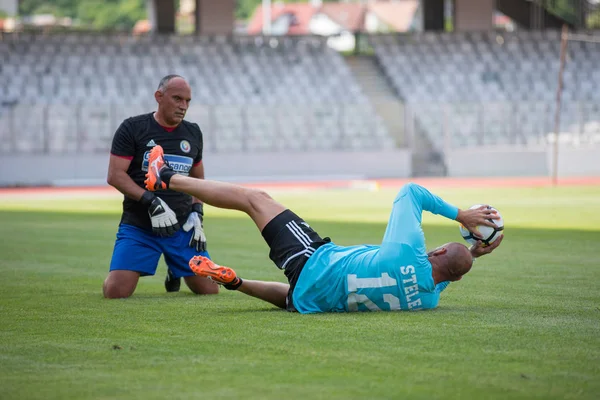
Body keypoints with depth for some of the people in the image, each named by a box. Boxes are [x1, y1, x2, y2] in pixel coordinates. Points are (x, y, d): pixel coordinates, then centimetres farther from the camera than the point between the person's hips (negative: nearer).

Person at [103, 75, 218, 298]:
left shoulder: (193, 134, 11)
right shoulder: (133, 129, -3)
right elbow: (115, 175, -10)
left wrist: (197, 213, 5)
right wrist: (151, 202, -21)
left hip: (182, 228, 4)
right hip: (138, 227, -4)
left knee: (210, 290, -3)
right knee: (116, 292, -18)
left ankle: (175, 272, 30)